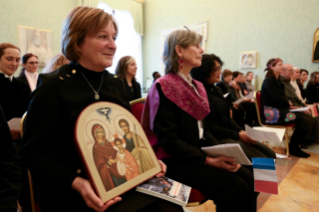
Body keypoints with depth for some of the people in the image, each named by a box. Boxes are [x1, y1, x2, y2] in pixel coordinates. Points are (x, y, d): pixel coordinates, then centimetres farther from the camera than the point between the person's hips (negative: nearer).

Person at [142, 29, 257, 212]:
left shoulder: (197, 86, 12)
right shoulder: (164, 87, -14)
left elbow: (202, 129, 13)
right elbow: (168, 139, -19)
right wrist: (209, 160, -21)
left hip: (199, 153, 8)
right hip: (174, 160, -7)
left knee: (247, 177, -8)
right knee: (236, 187, -17)